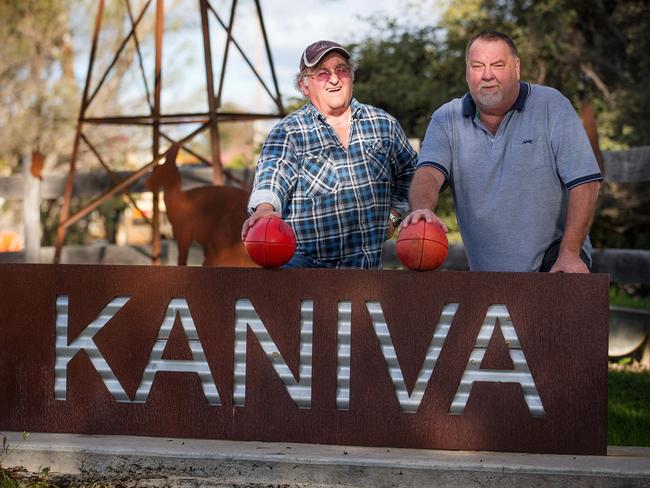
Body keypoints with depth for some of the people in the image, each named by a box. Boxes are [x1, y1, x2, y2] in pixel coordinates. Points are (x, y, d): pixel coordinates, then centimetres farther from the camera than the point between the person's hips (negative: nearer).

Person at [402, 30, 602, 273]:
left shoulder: (551, 105, -3)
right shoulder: (446, 120, 4)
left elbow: (584, 182, -8)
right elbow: (429, 172, -13)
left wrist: (569, 253, -17)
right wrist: (423, 209, -37)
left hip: (552, 255, -3)